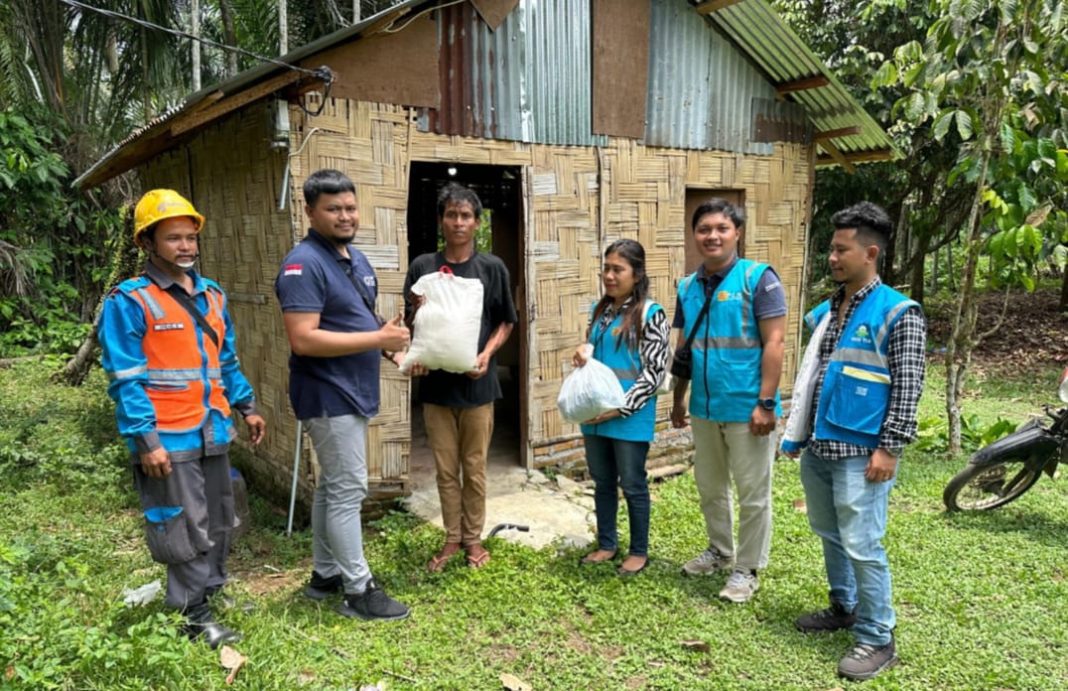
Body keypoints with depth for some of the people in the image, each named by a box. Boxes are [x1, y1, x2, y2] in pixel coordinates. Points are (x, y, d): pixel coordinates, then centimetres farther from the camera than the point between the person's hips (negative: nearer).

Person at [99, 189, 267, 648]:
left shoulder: (212, 295, 10)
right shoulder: (129, 301, -11)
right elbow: (125, 378, -14)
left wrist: (246, 407, 15)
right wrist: (146, 440, -18)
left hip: (213, 433, 7)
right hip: (169, 439, -6)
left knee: (219, 522, 18)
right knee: (185, 531, 3)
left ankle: (214, 592, 36)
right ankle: (194, 617, 18)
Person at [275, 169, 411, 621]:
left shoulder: (356, 258, 11)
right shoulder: (304, 264, -18)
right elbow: (303, 340, -27)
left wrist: (387, 345, 2)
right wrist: (378, 339, -25)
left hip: (353, 392, 10)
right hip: (329, 396, -9)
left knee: (333, 487, 17)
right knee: (349, 490, -3)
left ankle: (325, 575, 30)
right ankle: (358, 591, 8)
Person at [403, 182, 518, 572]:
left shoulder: (492, 268, -1)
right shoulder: (423, 267, 2)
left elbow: (506, 322, 5)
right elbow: (411, 323, 7)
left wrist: (487, 353, -12)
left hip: (477, 383, -1)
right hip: (436, 382, 1)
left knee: (474, 468, 9)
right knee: (446, 469, 11)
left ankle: (473, 538, 26)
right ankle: (452, 538, 26)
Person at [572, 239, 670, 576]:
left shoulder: (651, 314, -11)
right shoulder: (600, 310, 9)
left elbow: (654, 372, -14)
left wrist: (620, 408, -18)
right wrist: (582, 355, -5)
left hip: (630, 418, -6)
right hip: (595, 414, 6)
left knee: (632, 485, 6)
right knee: (603, 482, 16)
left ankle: (639, 551, 23)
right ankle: (606, 544, 31)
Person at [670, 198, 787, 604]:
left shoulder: (758, 278, -10)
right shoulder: (688, 287, 7)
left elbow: (773, 344, -13)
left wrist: (765, 403, -17)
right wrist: (678, 400, 14)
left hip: (746, 408, -6)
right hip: (704, 408, 6)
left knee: (753, 494, 7)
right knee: (709, 488, 19)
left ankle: (748, 569, 22)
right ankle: (719, 551, 39)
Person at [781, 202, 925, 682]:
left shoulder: (897, 313, -9)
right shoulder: (826, 311, 11)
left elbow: (907, 388, -12)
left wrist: (889, 448, -16)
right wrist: (796, 432, 17)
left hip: (860, 453, -7)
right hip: (818, 447, 7)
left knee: (861, 546, -3)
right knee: (829, 535, 18)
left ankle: (877, 639, 12)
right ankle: (845, 608, 37)